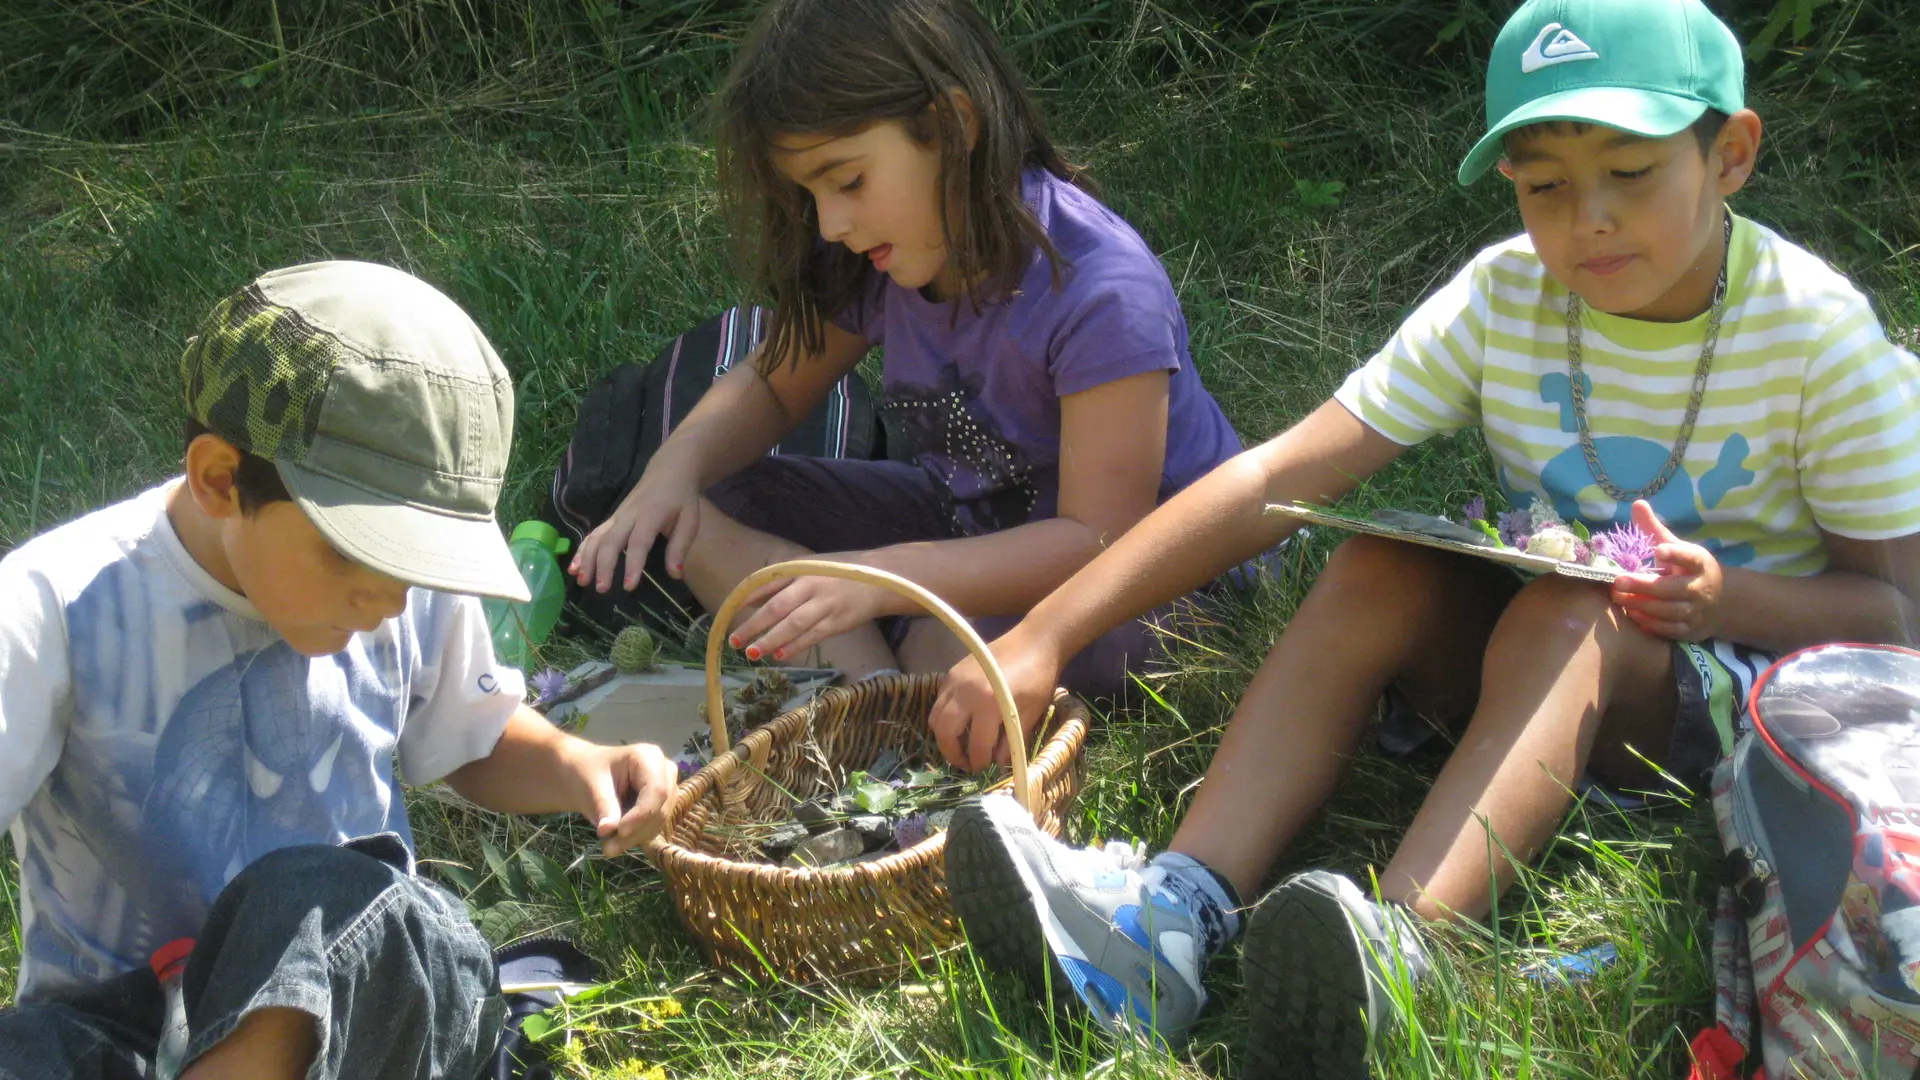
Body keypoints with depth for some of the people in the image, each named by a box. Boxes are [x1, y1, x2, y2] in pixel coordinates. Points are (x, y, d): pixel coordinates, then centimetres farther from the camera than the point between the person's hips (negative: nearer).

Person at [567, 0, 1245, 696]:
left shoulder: (1100, 292, -30)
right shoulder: (877, 256, -8)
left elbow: (1100, 539, -31)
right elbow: (773, 384, 8)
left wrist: (879, 576, -41)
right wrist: (678, 464, -16)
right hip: (968, 520, 8)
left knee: (951, 649, -40)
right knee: (699, 512, -8)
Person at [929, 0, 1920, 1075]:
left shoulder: (1816, 333, -14)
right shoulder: (1501, 301, -9)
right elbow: (1278, 478, -17)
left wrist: (1729, 599, -31)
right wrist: (1045, 634, -26)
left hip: (1739, 674, -3)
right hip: (1533, 655, 4)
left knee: (1563, 614, -34)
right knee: (1380, 567, -24)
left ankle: (1394, 946, -55)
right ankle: (1175, 913, -39)